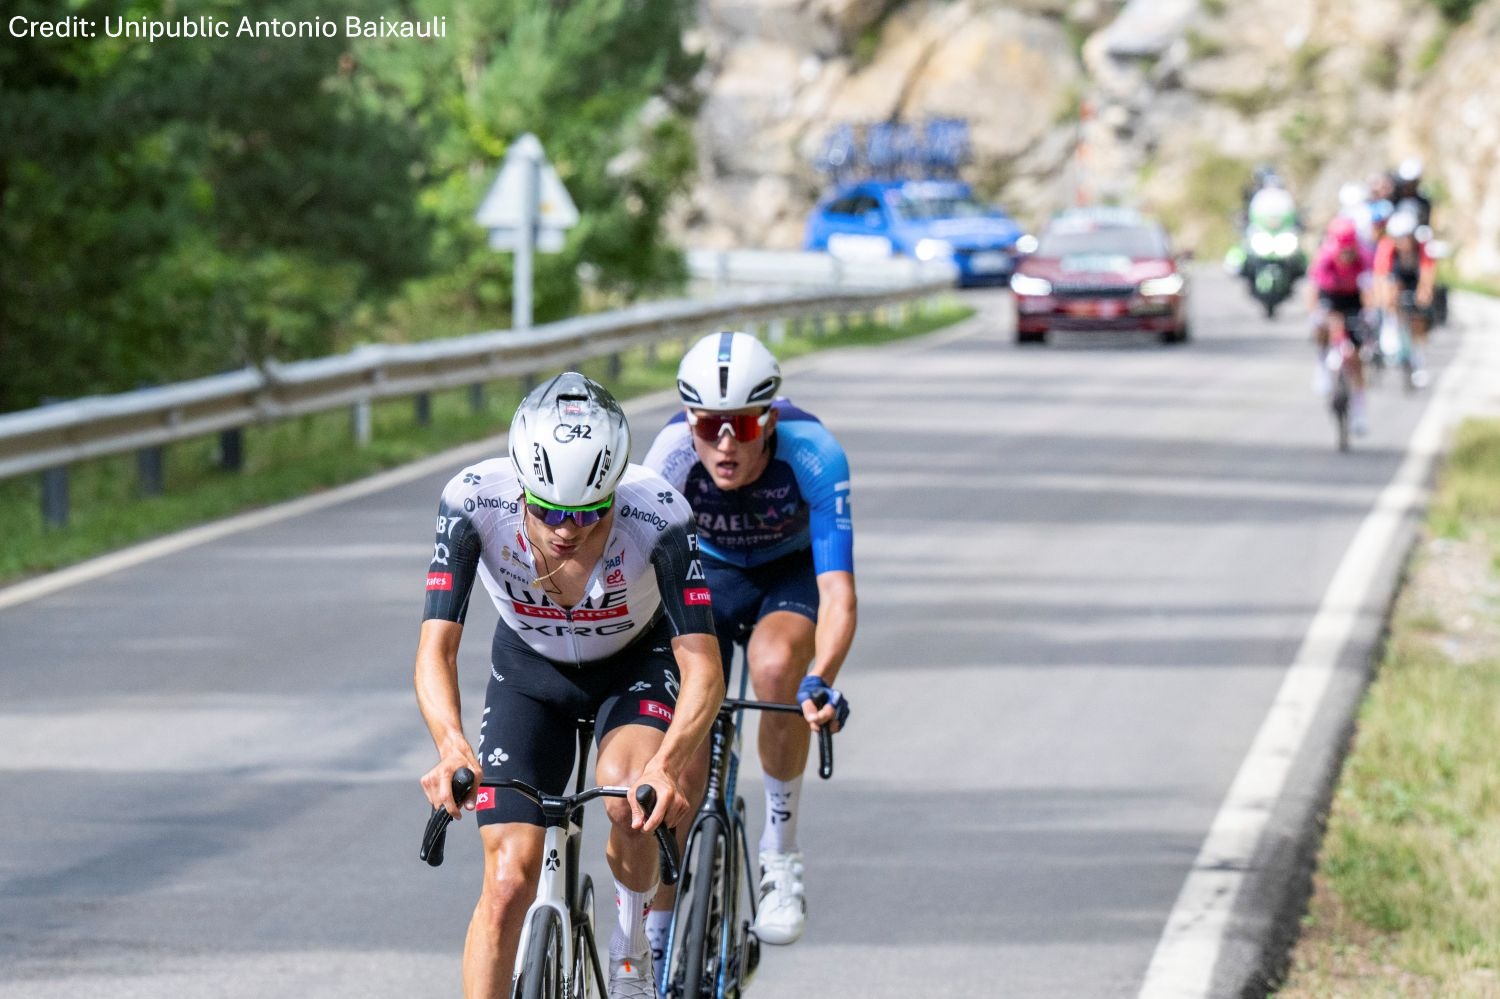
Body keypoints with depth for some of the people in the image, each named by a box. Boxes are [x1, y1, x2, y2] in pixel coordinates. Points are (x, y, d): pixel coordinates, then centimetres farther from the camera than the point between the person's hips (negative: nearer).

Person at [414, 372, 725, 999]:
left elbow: (703, 670, -36)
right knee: (508, 880, -12)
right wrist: (451, 747, -52)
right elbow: (436, 648, -33)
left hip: (635, 664, -1)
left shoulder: (659, 516, -35)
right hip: (530, 669, 1)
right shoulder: (474, 501, -32)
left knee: (626, 794, -31)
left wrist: (666, 766, -55)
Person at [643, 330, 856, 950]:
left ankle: (780, 854, -15)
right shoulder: (671, 456, -31)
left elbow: (837, 594, -40)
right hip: (709, 570, 2)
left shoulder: (813, 454, -35)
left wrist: (821, 680, -57)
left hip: (793, 569, -2)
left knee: (775, 667, -34)